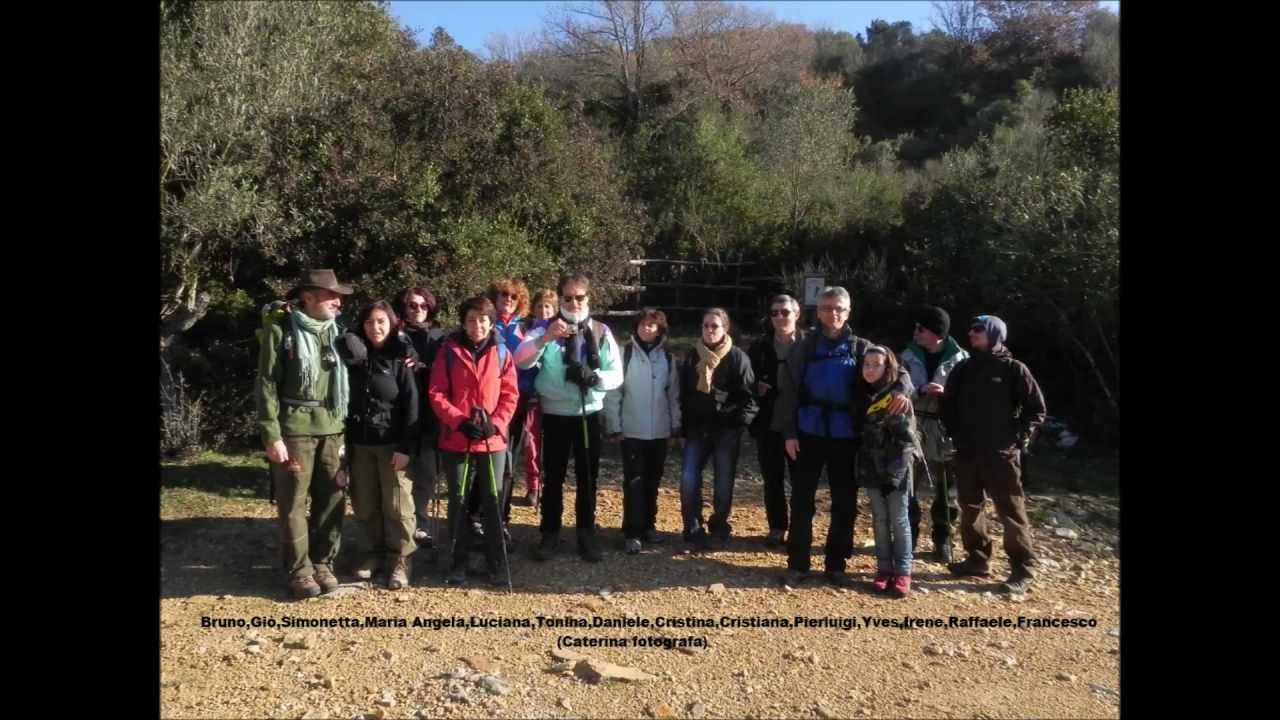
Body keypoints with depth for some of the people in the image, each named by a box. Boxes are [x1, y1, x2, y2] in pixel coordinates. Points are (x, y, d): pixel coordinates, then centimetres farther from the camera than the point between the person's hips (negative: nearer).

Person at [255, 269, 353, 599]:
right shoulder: (281, 330, -4)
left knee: (332, 500, 8)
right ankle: (299, 571, 12)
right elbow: (266, 385, -7)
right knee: (293, 503, 1)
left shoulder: (336, 332, 12)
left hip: (332, 429, 5)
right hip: (295, 429, -5)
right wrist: (271, 435, -12)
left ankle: (323, 563, 21)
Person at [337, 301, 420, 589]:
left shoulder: (400, 359, -3)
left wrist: (406, 447, -13)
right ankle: (375, 553, 26)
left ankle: (401, 560, 9)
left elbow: (411, 405, -7)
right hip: (359, 443, 4)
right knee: (365, 505, 10)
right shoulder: (355, 356, 7)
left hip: (392, 444, -3)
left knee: (397, 504, -1)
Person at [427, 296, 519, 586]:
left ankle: (495, 565, 16)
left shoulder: (501, 353, 3)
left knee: (493, 503, 6)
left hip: (493, 440, 1)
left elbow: (510, 395, 2)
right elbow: (436, 394, -3)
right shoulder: (449, 351, 0)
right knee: (459, 502, 8)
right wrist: (459, 421, -15)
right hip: (456, 440, 0)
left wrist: (495, 424, -13)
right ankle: (457, 565, 19)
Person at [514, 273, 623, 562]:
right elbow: (520, 360, -17)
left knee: (588, 477, 10)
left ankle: (586, 533, 23)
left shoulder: (601, 332, 1)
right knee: (553, 477, 8)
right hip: (555, 415, -1)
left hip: (590, 415, 1)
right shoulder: (546, 328, -3)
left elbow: (616, 375, -3)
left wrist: (594, 376, -24)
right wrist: (544, 338, -33)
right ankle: (550, 533, 20)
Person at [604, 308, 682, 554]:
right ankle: (633, 532, 3)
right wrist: (614, 426, -8)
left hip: (660, 430, 3)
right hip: (632, 430, -3)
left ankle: (649, 525, 25)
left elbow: (674, 393, 10)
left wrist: (676, 424, 6)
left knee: (653, 481, 12)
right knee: (634, 481, -2)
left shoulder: (667, 357, 6)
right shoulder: (625, 354, -5)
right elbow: (613, 391, -5)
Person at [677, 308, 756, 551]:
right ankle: (694, 530, 7)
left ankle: (720, 529, 23)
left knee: (724, 482, 5)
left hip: (727, 430, -3)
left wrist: (738, 423, -12)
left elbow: (748, 396, -7)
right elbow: (684, 394, 12)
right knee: (688, 479, -6)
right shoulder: (692, 356, 6)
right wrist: (684, 425, 7)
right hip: (697, 429, 3)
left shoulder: (737, 357, -6)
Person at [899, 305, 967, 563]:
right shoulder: (909, 356, 2)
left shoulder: (959, 358, -4)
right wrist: (921, 391, -21)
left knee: (945, 489, 10)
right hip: (913, 428, 1)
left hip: (946, 431, -1)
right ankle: (908, 536, 20)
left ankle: (942, 540, 25)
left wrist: (946, 393, -20)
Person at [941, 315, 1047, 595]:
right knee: (970, 508, 12)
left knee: (1011, 512, -3)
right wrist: (955, 434, 6)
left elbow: (1037, 408, -1)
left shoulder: (1014, 369, -4)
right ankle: (977, 559, 24)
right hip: (966, 454, 5)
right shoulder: (963, 369, 8)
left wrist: (1019, 437, -7)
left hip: (1001, 454, -5)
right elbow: (948, 404, 16)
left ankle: (1023, 570, 4)